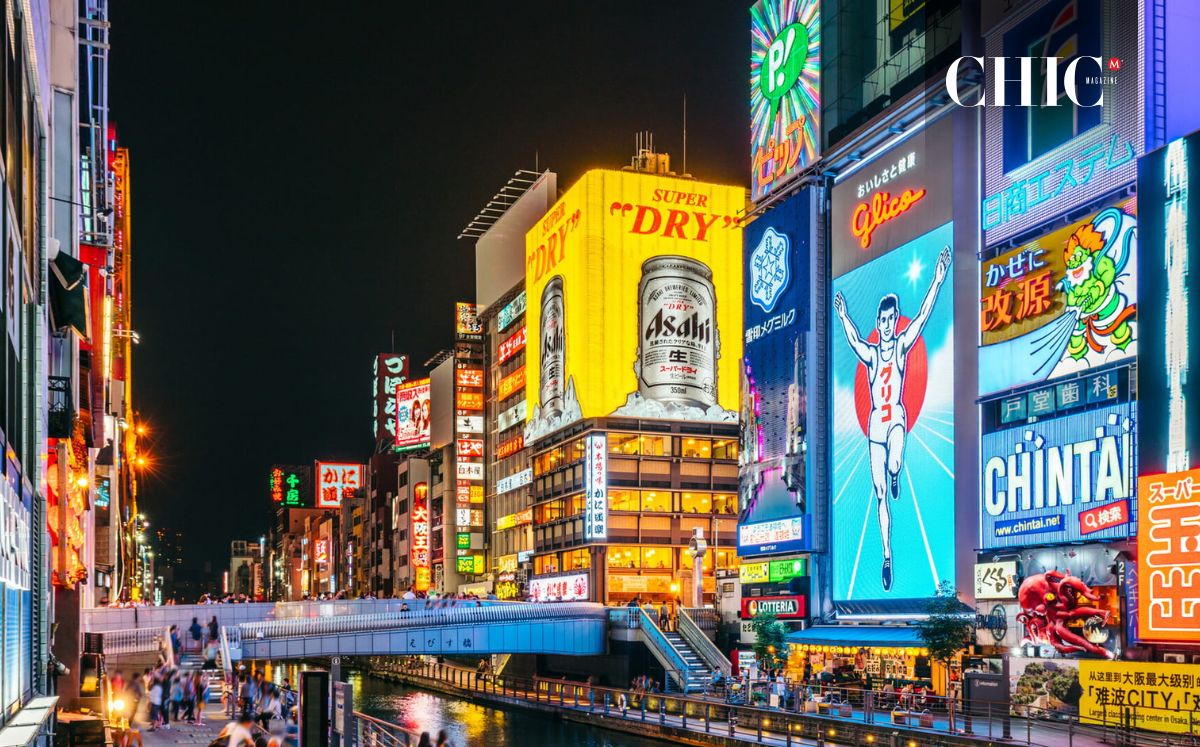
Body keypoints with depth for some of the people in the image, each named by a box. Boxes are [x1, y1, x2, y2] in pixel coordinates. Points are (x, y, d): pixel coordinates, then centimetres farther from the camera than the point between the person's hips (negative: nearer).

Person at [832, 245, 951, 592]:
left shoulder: (901, 345, 2)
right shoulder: (870, 353, 11)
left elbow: (922, 317, -7)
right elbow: (854, 341, -3)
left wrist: (937, 281, -16)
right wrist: (844, 318, -15)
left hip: (896, 418, -3)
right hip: (875, 423, 3)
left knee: (894, 465, -35)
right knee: (880, 493, 4)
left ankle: (896, 474, 5)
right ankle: (887, 555, 12)